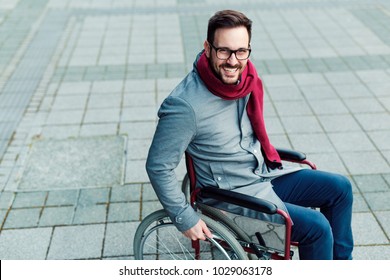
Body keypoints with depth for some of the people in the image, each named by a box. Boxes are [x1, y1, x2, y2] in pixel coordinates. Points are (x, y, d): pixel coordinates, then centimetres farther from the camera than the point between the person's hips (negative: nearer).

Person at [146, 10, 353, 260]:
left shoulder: (245, 78, -6)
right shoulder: (186, 105, -28)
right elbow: (158, 166, -22)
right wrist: (185, 219, -19)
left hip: (265, 175, 8)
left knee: (340, 187, 9)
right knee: (316, 226, -17)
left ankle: (340, 261, 27)